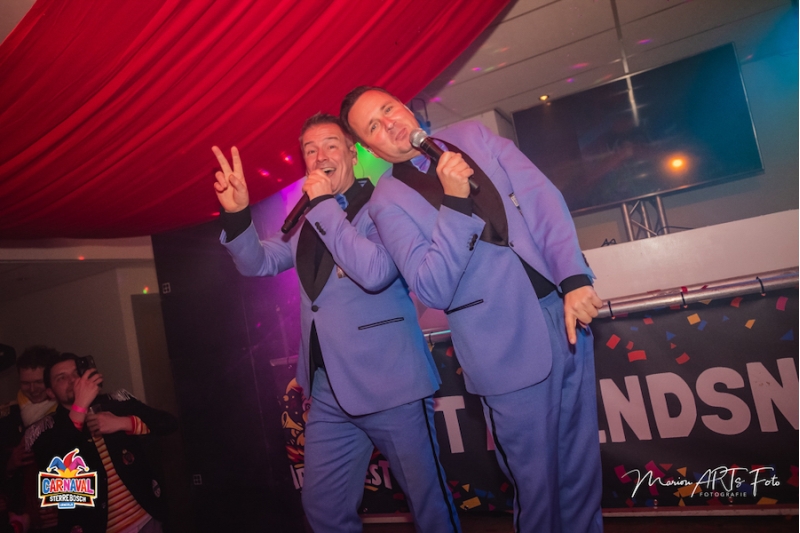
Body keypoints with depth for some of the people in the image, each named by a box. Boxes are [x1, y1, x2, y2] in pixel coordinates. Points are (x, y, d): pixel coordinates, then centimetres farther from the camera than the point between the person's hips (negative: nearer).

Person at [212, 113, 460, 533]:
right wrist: (237, 214, -9)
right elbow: (257, 262, 8)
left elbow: (376, 272, -23)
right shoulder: (305, 222, 13)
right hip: (328, 391, 6)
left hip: (390, 385, -6)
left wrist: (325, 206, -17)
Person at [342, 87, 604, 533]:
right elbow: (434, 291, -12)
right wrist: (455, 203, -21)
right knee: (537, 480, 8)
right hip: (509, 346, -4)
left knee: (580, 464, 16)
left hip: (566, 315, 4)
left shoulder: (474, 136, 8)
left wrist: (574, 278, -11)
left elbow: (543, 198, 1)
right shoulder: (389, 202, -3)